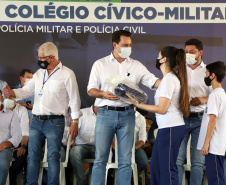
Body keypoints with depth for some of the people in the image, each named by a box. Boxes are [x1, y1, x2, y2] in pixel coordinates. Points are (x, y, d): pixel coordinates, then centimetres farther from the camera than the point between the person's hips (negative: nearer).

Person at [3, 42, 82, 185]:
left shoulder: (67, 74, -2)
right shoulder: (39, 74, 15)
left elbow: (74, 99, -3)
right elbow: (26, 91, 15)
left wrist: (74, 122, -7)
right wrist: (11, 92, -6)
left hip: (54, 122, -6)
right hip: (36, 121, 6)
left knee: (53, 157, -3)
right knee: (33, 156, 6)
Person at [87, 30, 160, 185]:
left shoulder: (136, 66, 9)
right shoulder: (100, 64, 7)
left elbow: (153, 81, 0)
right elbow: (91, 89, 5)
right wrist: (104, 94, -16)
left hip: (127, 115, 1)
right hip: (106, 113, -1)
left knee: (126, 160, 3)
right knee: (100, 158, 0)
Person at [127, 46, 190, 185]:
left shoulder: (168, 79, -13)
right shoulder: (173, 77, 16)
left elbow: (161, 109, -16)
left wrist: (138, 104, -11)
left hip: (171, 128, -10)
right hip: (168, 127, 10)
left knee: (167, 168, -7)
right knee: (156, 165, 12)